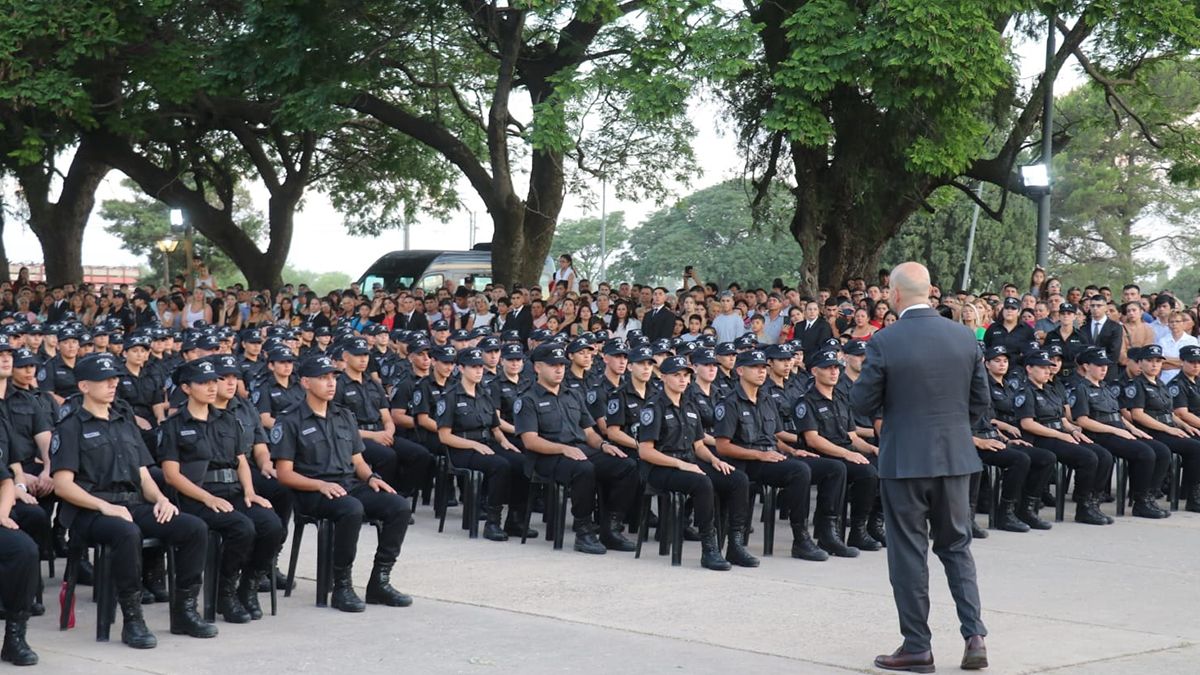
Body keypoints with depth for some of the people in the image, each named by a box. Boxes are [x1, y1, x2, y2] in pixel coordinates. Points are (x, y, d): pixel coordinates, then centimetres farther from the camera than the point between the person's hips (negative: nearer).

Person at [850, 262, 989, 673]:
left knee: (908, 552, 6)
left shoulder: (884, 342, -14)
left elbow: (862, 402, -7)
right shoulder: (965, 337, -1)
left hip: (904, 458, -4)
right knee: (957, 547, 15)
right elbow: (980, 402, 5)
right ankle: (974, 636, 6)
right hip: (955, 456, 4)